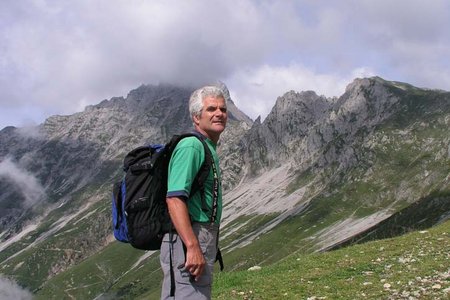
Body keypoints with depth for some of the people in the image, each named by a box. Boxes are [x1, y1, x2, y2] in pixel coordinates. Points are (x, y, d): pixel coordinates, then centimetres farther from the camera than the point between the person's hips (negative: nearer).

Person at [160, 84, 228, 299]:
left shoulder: (209, 149, 19)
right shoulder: (191, 147, -13)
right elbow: (175, 199, -23)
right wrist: (193, 247, -28)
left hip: (198, 241, 10)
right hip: (188, 241, -10)